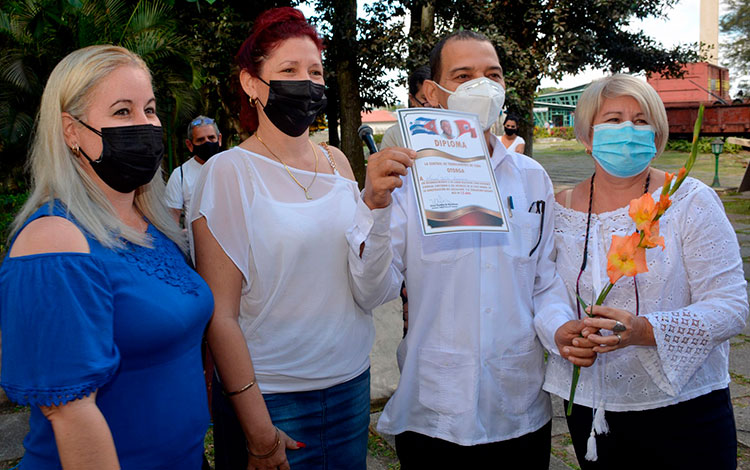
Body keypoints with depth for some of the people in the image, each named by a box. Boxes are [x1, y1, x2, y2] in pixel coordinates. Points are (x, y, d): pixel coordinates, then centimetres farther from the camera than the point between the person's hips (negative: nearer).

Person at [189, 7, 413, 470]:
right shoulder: (229, 171, -11)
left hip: (351, 381, 5)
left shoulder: (337, 162, 4)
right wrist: (258, 432, -13)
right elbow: (220, 315, -13)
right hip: (269, 395, -5)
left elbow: (365, 282, 9)